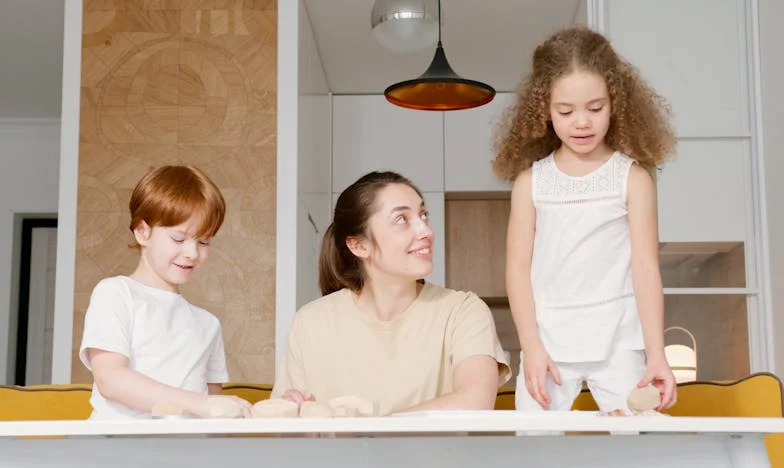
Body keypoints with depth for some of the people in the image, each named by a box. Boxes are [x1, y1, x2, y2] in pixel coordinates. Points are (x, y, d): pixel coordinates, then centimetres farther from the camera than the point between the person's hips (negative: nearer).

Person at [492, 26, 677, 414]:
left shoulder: (633, 177, -2)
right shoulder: (530, 180, 1)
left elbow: (646, 268, -6)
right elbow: (518, 268, 0)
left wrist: (656, 354, -12)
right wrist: (531, 347, -8)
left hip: (618, 343, -1)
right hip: (548, 342, 1)